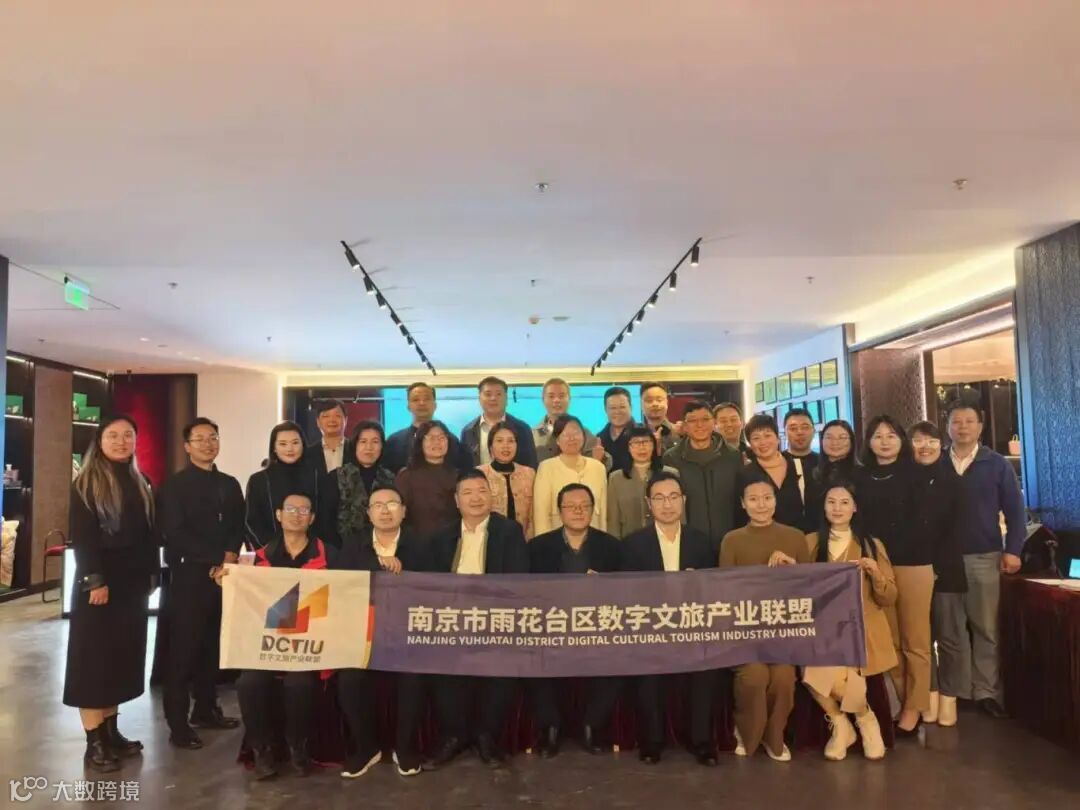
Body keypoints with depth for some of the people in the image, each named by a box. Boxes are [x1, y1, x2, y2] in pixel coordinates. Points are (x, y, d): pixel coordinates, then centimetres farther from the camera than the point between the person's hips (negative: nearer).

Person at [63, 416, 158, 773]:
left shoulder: (140, 485, 12)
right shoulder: (85, 484, -6)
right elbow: (80, 538, -12)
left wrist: (150, 574, 6)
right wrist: (94, 581, -19)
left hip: (132, 582, 6)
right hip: (98, 581, -6)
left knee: (123, 656, 11)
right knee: (94, 658, 0)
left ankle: (111, 731, 21)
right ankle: (94, 742, 6)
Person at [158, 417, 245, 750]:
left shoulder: (230, 485, 14)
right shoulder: (174, 485, -1)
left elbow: (238, 527, 12)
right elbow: (175, 534, -10)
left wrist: (231, 556, -8)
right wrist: (215, 560, -13)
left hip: (224, 575, 5)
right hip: (189, 576, -5)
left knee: (214, 646, 11)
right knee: (184, 649, -2)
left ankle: (206, 710, 24)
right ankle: (178, 723, 6)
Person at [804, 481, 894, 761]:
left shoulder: (872, 545, 7)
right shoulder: (810, 543, 8)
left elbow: (888, 599, 6)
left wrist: (876, 573, -13)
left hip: (860, 631, -1)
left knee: (837, 677, -27)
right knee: (815, 676, -28)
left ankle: (865, 720, 8)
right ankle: (840, 724, 6)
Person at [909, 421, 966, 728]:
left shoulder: (951, 479, 4)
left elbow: (955, 527, 1)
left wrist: (937, 567, -6)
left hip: (946, 569, -1)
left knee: (949, 635, 1)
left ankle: (948, 696, 12)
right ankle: (930, 694, 11)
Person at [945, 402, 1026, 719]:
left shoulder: (996, 464, 4)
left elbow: (1014, 509, 2)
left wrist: (1013, 549, -6)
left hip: (985, 557, 0)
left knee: (986, 628, 5)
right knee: (951, 628, 6)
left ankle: (986, 690, 15)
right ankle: (957, 689, 16)